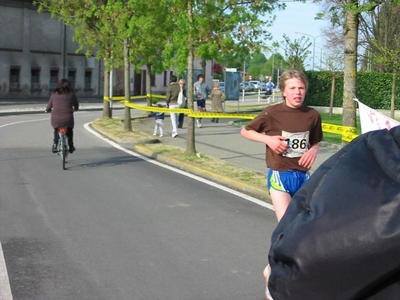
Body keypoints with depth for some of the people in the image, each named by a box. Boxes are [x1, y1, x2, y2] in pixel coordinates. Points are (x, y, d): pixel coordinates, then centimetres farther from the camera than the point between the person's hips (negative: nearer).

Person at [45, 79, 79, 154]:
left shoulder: (54, 94, 8)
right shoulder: (71, 94, 7)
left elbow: (48, 108, 12)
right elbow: (76, 106, 19)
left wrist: (48, 110, 36)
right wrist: (74, 109, 42)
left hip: (56, 120, 1)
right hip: (68, 120, -1)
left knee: (56, 130, 34)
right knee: (70, 130, 32)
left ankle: (55, 145, 26)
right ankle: (71, 146, 31)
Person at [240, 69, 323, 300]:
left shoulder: (313, 115, -2)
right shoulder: (272, 113, -10)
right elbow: (245, 131, 2)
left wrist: (314, 150, -8)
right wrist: (268, 139, -14)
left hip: (303, 177, 4)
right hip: (280, 176, -4)